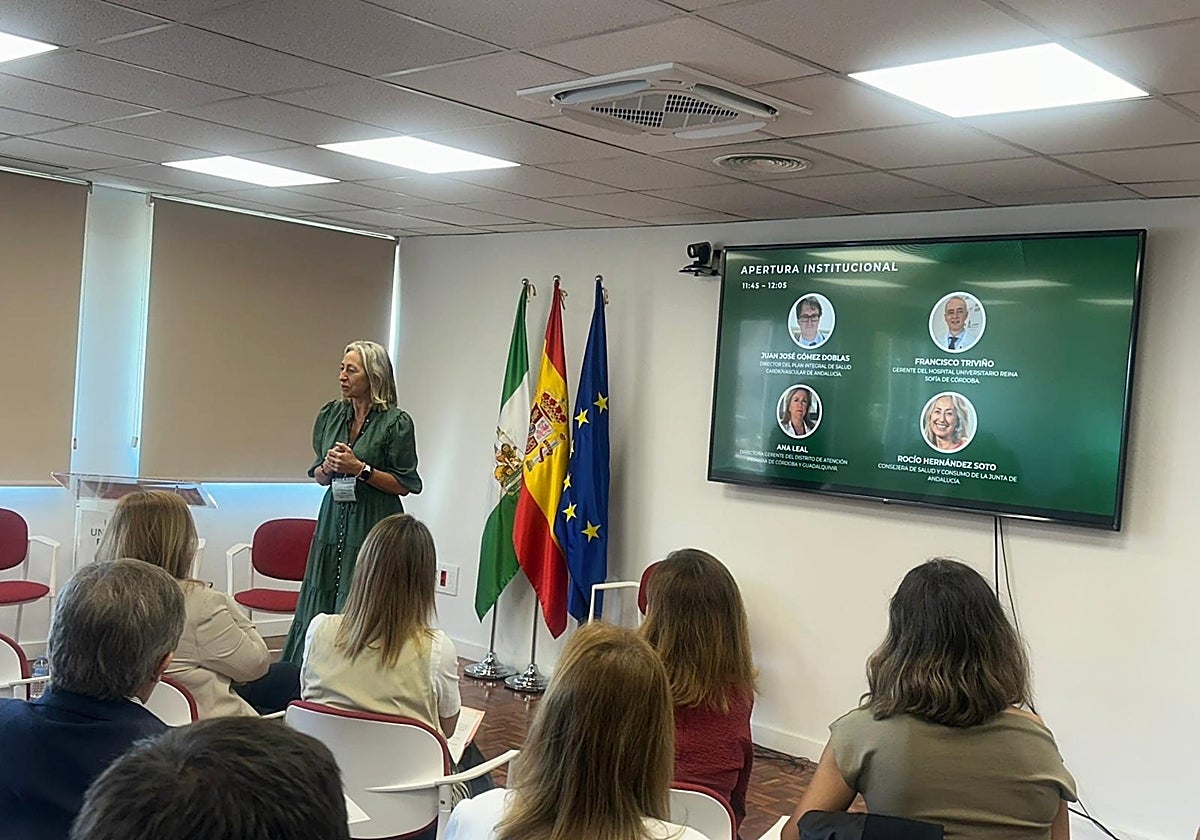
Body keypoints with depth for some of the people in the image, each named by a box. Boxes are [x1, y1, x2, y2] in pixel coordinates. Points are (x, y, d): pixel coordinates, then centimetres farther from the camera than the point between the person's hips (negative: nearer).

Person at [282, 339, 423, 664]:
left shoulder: (396, 422, -7)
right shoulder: (331, 414, 9)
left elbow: (404, 485, -5)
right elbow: (318, 475, 17)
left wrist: (360, 469, -14)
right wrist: (328, 467, -5)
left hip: (373, 528, -5)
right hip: (334, 522, 5)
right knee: (320, 609, 6)